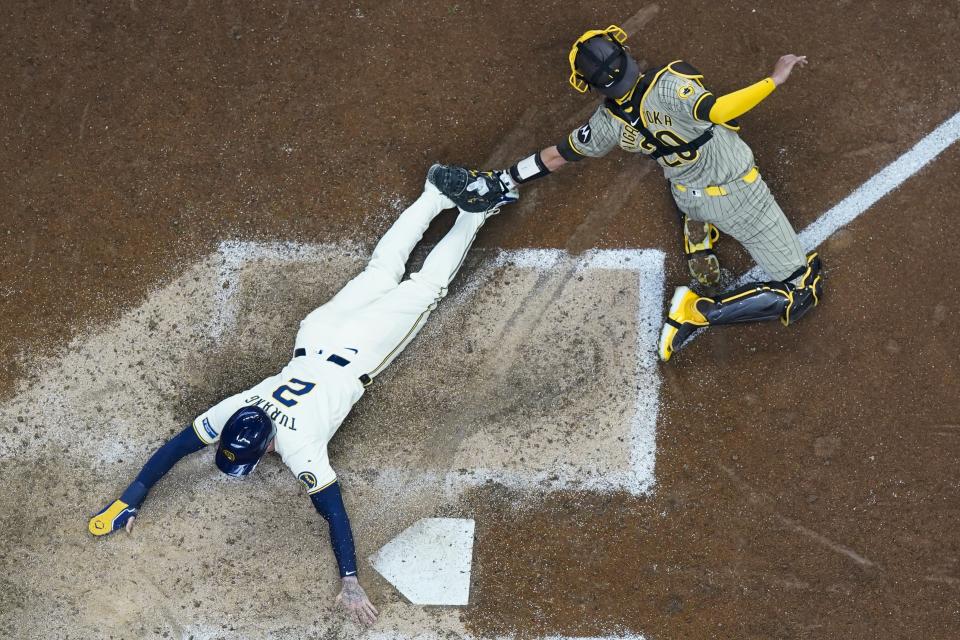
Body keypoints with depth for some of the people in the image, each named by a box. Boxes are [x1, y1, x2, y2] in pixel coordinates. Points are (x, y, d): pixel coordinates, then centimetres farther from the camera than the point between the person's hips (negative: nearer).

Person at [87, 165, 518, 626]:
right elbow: (175, 446, -17)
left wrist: (350, 581, -37)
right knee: (383, 270, 25)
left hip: (356, 351, -4)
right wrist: (129, 500, -23)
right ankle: (437, 194, 37)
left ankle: (475, 209, 24)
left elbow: (333, 510, -34)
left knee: (425, 286, 14)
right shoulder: (235, 410, -22)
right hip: (320, 334, 4)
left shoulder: (298, 447, -34)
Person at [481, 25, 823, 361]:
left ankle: (698, 232, 21)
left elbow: (558, 156, 5)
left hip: (688, 196, 6)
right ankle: (700, 311, -11)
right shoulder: (668, 85, -27)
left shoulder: (608, 122, -8)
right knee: (801, 292, 0)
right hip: (736, 197, -6)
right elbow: (718, 111, -43)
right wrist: (774, 79, -37)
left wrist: (506, 178, 19)